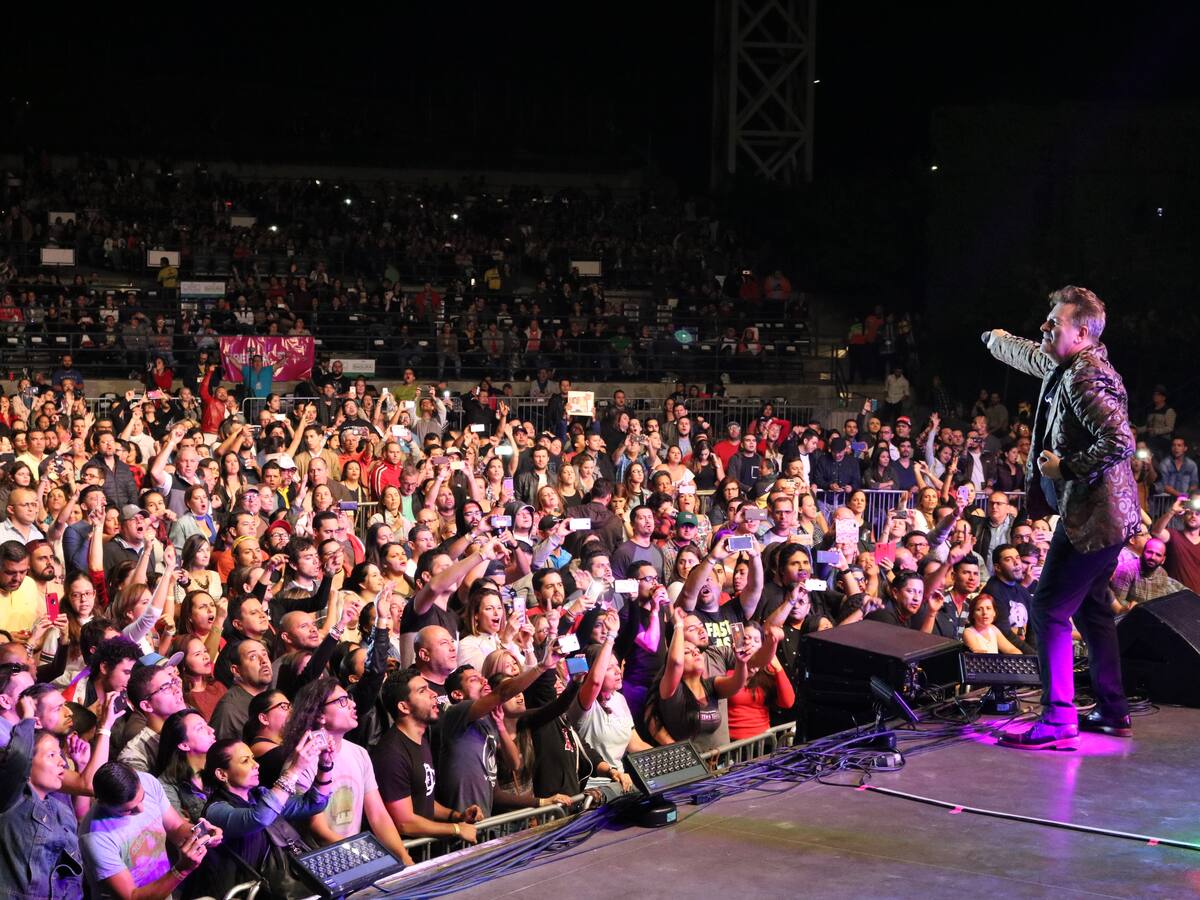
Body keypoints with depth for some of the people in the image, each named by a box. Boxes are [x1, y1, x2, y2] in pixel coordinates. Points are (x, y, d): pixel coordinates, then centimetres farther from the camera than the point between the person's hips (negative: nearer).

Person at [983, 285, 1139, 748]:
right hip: (1104, 514, 11)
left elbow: (1119, 441, -30)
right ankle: (1113, 712, 26)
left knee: (1049, 610, -9)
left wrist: (1065, 467, -20)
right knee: (1091, 609, 18)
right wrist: (997, 340, 50)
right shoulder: (1065, 366, 10)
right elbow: (1031, 356, 34)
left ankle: (1058, 719, -8)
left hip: (1089, 515, -11)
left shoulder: (1085, 378, -21)